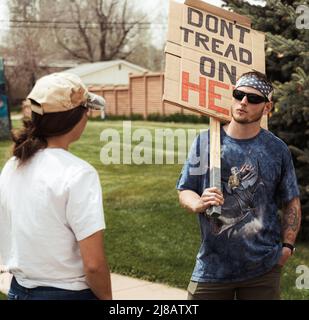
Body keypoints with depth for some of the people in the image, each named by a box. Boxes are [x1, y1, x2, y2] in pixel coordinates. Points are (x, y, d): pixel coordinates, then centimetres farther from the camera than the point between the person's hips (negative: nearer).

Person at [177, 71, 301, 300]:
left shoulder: (277, 149, 0)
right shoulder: (206, 141, -1)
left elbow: (291, 203, 8)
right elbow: (184, 191, 4)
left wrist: (287, 246, -1)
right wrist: (199, 203, -17)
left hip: (264, 267, 0)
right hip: (213, 265, 0)